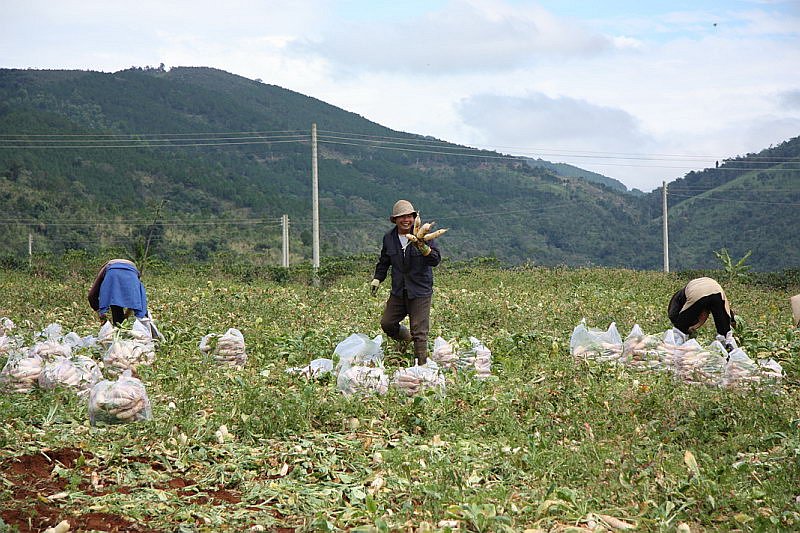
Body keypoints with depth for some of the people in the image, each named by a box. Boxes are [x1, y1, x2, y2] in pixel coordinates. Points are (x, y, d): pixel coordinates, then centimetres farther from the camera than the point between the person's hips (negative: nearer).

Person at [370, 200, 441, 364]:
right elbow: (384, 261, 19)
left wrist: (424, 249, -36)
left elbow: (436, 260, -18)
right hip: (398, 291, 5)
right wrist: (377, 279, 7)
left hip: (420, 291, -5)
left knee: (419, 331, -5)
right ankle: (407, 339, 39)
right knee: (387, 323, 10)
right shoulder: (389, 238, 5)